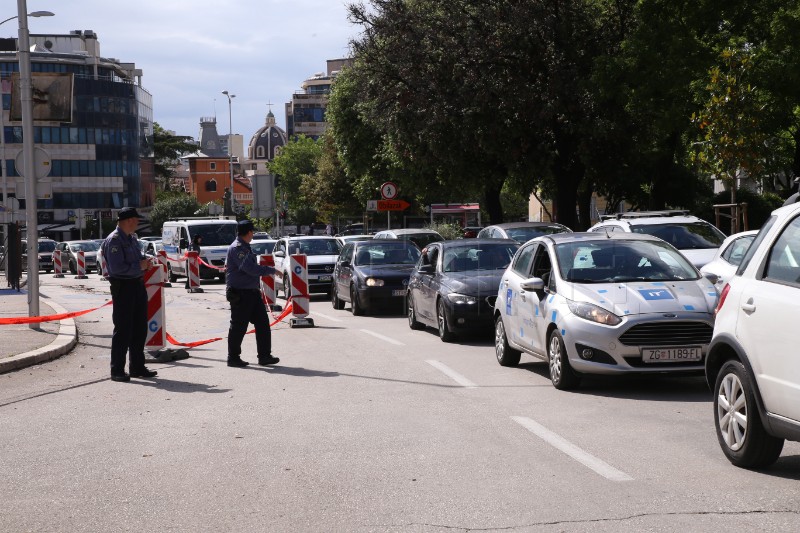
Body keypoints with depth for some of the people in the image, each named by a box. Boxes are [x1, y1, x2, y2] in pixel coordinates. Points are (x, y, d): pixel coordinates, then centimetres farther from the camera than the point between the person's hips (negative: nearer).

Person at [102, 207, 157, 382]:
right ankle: (117, 371, 3)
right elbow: (117, 268, -22)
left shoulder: (132, 238, 15)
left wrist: (145, 262, 5)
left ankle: (137, 367, 24)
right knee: (123, 330, -4)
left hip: (138, 284, 9)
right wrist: (139, 266, -17)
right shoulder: (113, 240, -14)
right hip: (123, 287, -9)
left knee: (139, 328, 14)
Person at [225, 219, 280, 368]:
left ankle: (264, 356, 11)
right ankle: (233, 358, 8)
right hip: (240, 293, -10)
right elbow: (250, 268, -23)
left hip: (251, 292, 10)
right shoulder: (236, 248, -16)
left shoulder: (245, 247, 18)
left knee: (263, 323, 7)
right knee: (238, 326, -2)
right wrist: (270, 270, -15)